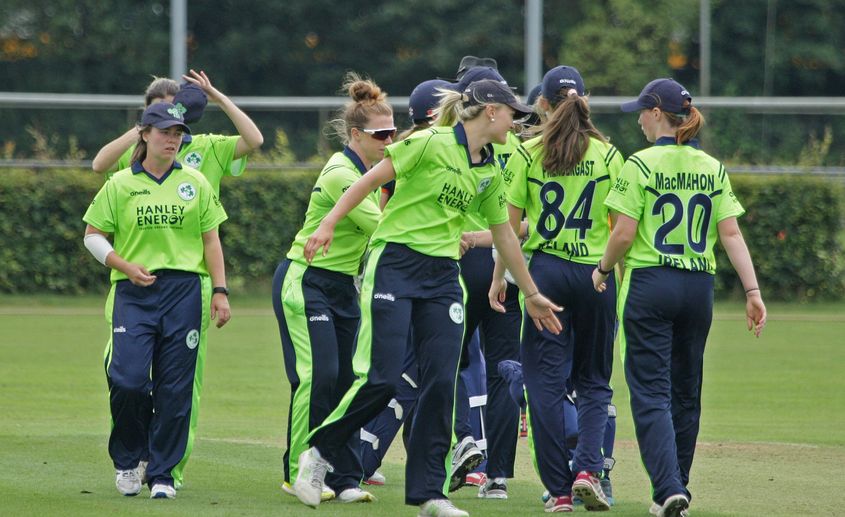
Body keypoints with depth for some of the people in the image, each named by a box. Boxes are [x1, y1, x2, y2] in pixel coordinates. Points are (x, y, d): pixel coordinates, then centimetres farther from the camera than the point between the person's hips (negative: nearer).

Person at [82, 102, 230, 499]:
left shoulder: (195, 182, 10)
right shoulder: (120, 184, 5)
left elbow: (210, 241, 12)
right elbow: (93, 236, 7)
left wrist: (220, 291, 4)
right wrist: (126, 266, -8)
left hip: (184, 291, 1)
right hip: (133, 293, -1)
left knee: (176, 387, -1)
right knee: (127, 379, -14)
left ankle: (162, 473, 9)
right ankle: (127, 460, 10)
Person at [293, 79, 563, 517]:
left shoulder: (490, 173, 13)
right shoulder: (432, 144, -9)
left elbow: (504, 235, 23)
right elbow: (371, 179, -8)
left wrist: (531, 295, 28)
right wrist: (329, 223, -16)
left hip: (443, 277, 6)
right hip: (395, 263, -6)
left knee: (442, 382, -2)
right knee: (381, 378, -12)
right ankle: (319, 454, 8)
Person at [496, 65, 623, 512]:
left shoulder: (528, 153, -1)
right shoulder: (608, 154, 1)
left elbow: (510, 223, 0)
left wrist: (499, 275, 8)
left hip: (543, 270, -1)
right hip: (595, 273, 1)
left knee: (545, 382, 5)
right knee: (593, 381, 13)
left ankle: (559, 489, 2)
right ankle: (588, 469, -9)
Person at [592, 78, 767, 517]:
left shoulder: (641, 164, -8)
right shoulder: (712, 168, 7)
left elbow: (624, 234, -11)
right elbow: (732, 235, 1)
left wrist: (603, 269, 7)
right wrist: (753, 291, 1)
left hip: (650, 285, -5)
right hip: (699, 287, 5)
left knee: (651, 394, -6)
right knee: (685, 393, 15)